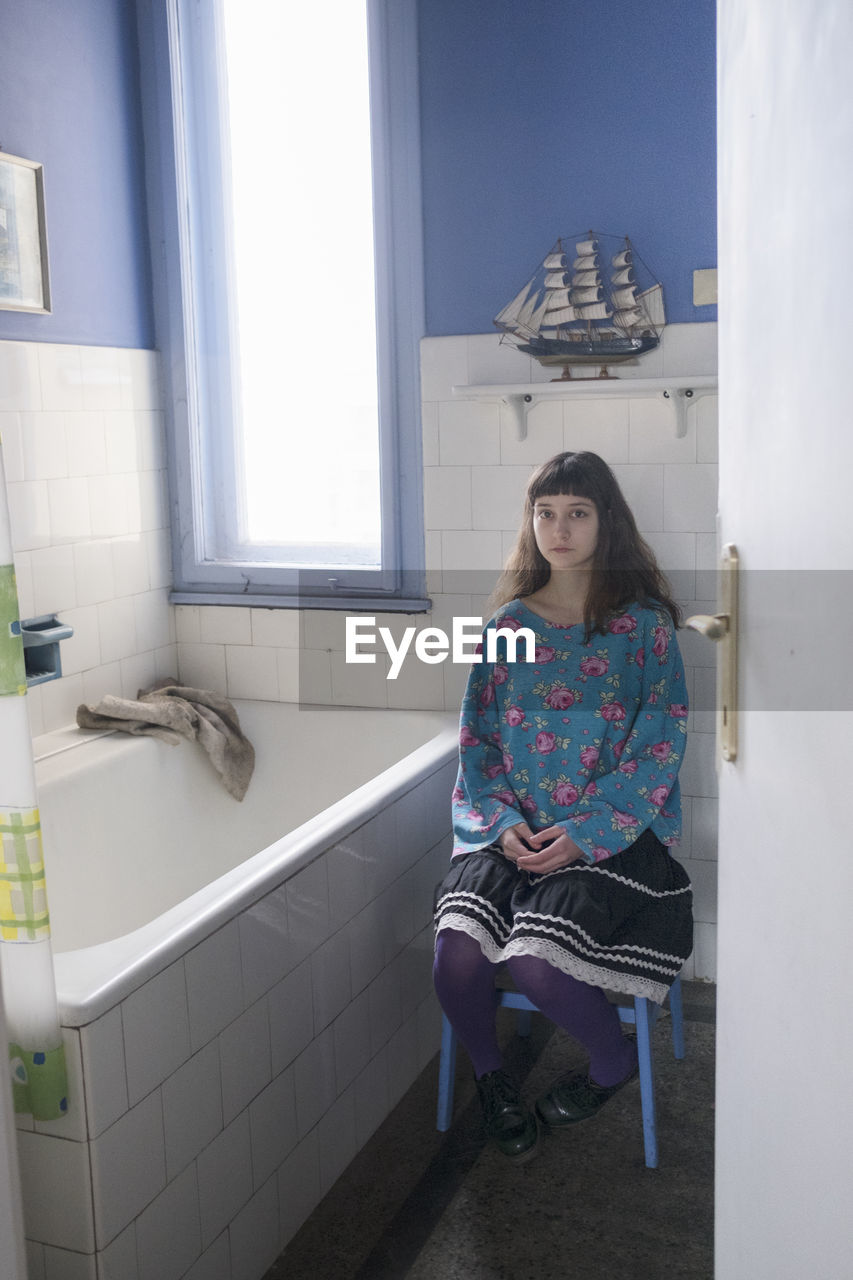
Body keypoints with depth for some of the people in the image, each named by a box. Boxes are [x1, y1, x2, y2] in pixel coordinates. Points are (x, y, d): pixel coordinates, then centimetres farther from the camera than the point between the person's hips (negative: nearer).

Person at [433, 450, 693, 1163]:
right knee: (457, 950, -22)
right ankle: (491, 1076, 11)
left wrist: (585, 831, -14)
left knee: (534, 957, -26)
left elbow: (661, 740, -5)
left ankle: (613, 1060, 9)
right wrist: (504, 822, -8)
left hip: (613, 829, -3)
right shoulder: (510, 622, 11)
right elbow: (478, 732, 9)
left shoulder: (643, 621, 1)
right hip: (510, 828, 3)